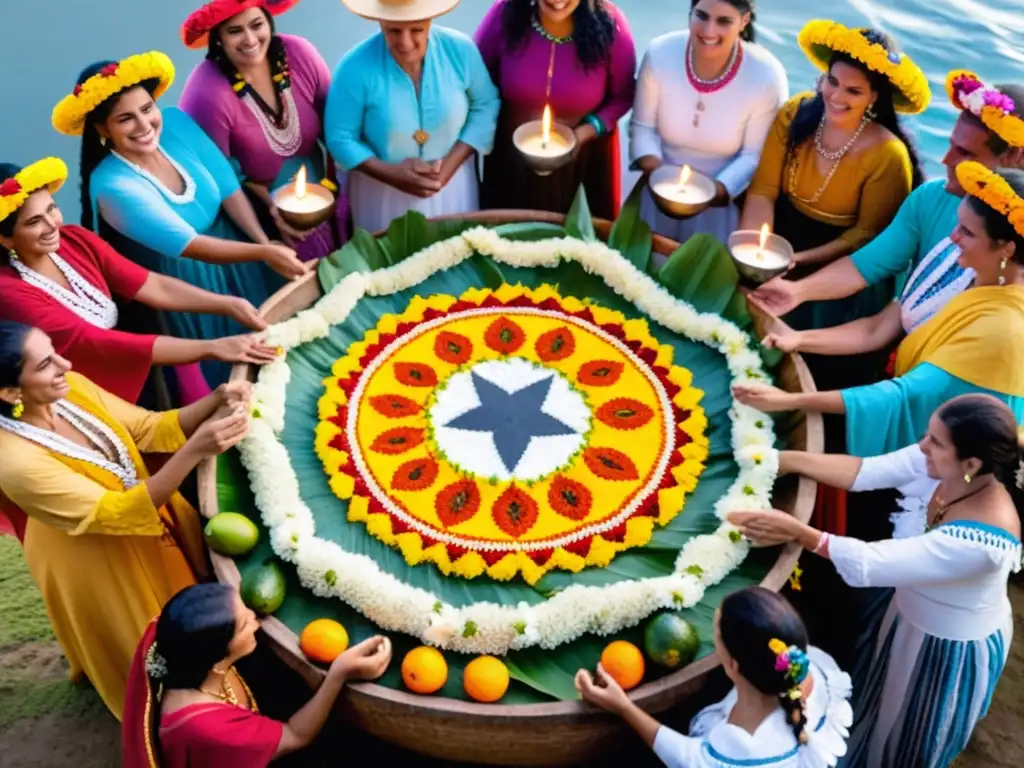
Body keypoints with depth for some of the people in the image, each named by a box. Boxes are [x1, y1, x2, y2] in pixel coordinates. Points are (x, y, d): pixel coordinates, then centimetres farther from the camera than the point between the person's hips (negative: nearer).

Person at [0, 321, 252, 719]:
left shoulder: (68, 389, -17)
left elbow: (149, 429, -10)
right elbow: (118, 513, -33)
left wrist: (215, 402, -27)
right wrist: (195, 450, -43)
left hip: (152, 522, 6)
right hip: (100, 565, -6)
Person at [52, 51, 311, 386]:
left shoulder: (174, 121, -14)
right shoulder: (112, 185, -30)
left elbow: (228, 188, -9)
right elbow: (187, 245, -33)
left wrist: (266, 244, -20)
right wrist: (263, 254, -41)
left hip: (229, 241, 6)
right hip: (180, 282, -5)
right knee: (220, 365, 11)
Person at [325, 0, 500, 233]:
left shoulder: (460, 50, -17)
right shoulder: (356, 68, -23)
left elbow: (486, 107, -4)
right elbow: (340, 139, -14)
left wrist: (453, 161, -17)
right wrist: (390, 173, -26)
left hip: (453, 183, 2)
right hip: (382, 192, -2)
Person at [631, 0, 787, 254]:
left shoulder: (767, 77, -19)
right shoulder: (660, 54, -15)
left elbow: (755, 155, -10)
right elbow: (643, 126, -4)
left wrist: (718, 190, -25)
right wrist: (653, 170, -22)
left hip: (726, 196, -1)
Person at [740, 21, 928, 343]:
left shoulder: (887, 155, -17)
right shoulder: (795, 114, -8)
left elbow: (867, 233, -11)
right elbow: (763, 190, -8)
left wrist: (799, 260, -22)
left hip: (837, 264, -3)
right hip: (780, 239, 4)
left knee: (806, 320, -15)